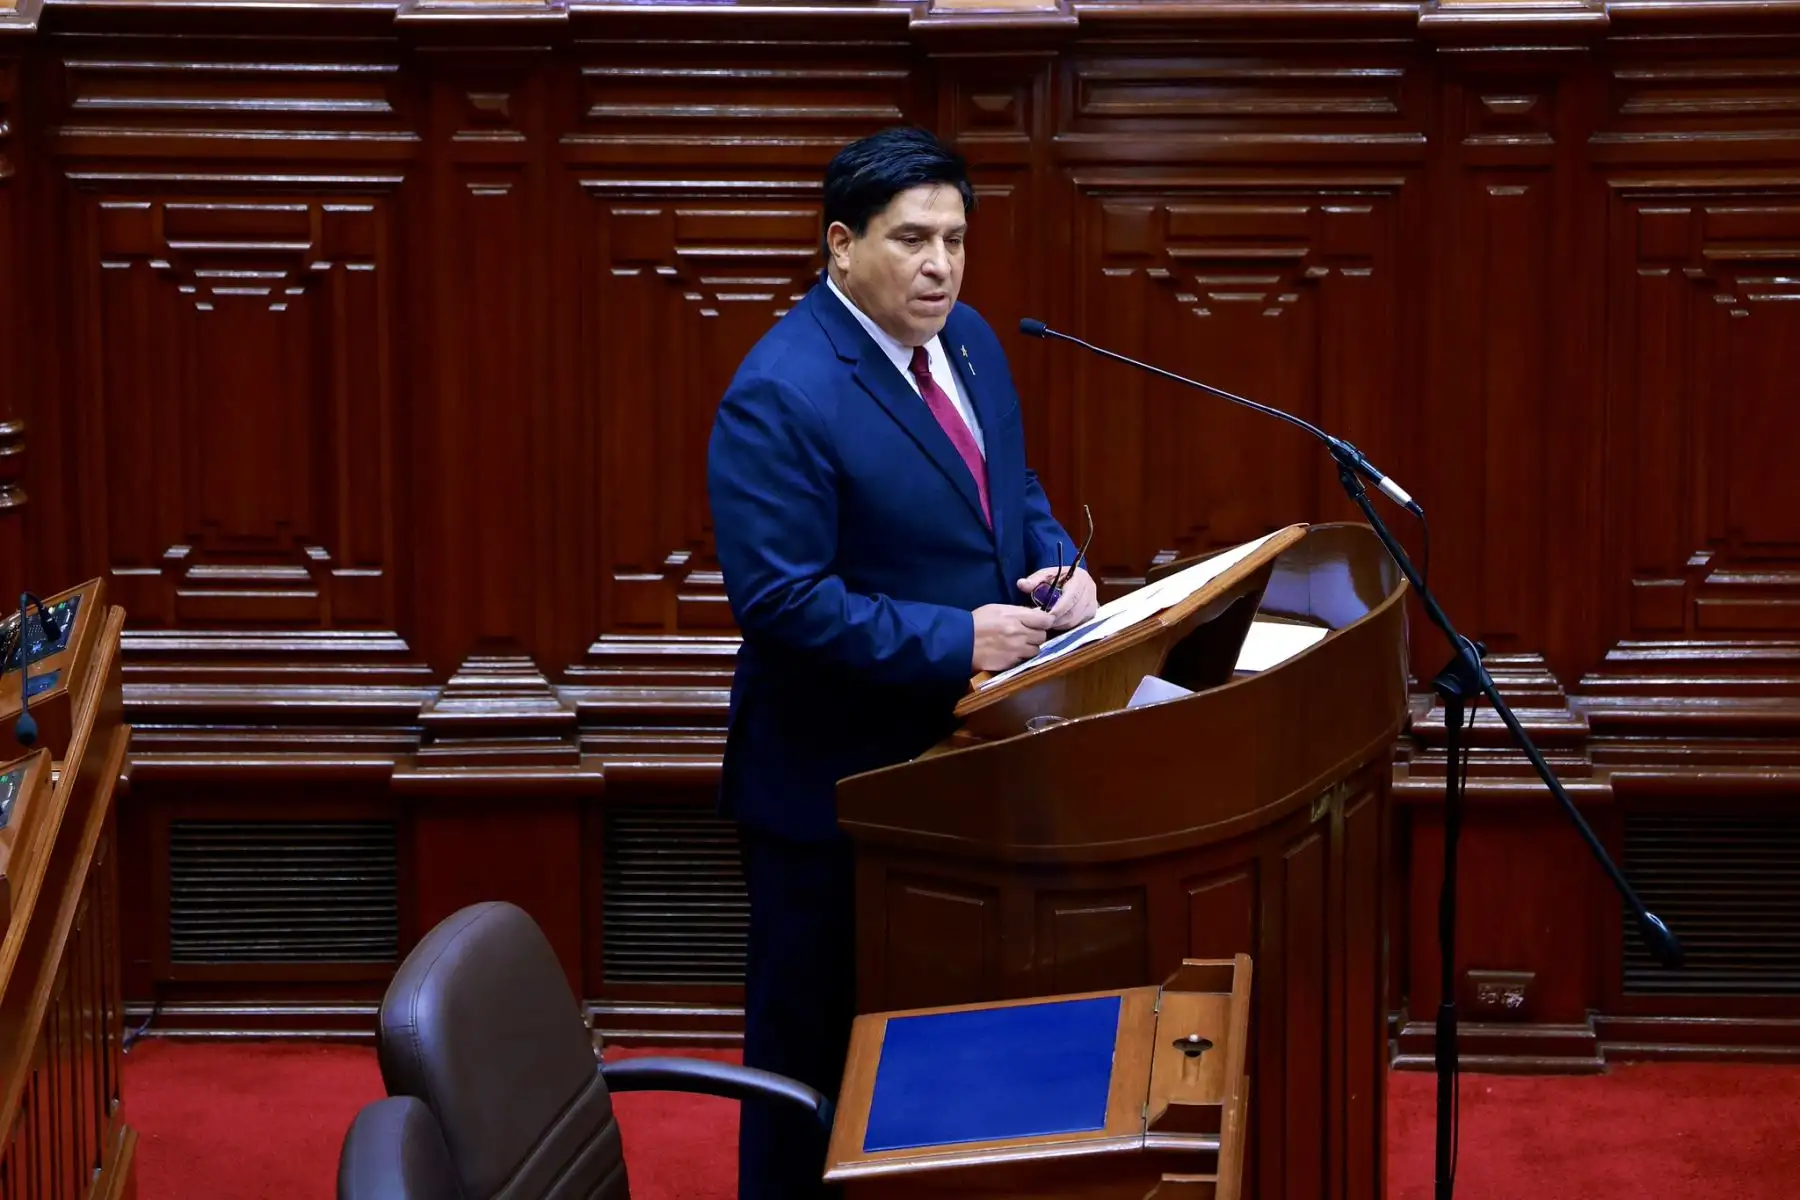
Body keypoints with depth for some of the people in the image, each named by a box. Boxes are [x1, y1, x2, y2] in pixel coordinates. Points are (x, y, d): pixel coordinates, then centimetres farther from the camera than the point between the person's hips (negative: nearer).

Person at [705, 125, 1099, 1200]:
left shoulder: (968, 341, 4)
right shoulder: (780, 395, -22)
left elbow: (1012, 489, 17)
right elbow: (784, 602, -25)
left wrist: (1058, 558, -4)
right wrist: (954, 641, -26)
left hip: (961, 749, 8)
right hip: (838, 778, -8)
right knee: (815, 1034, 9)